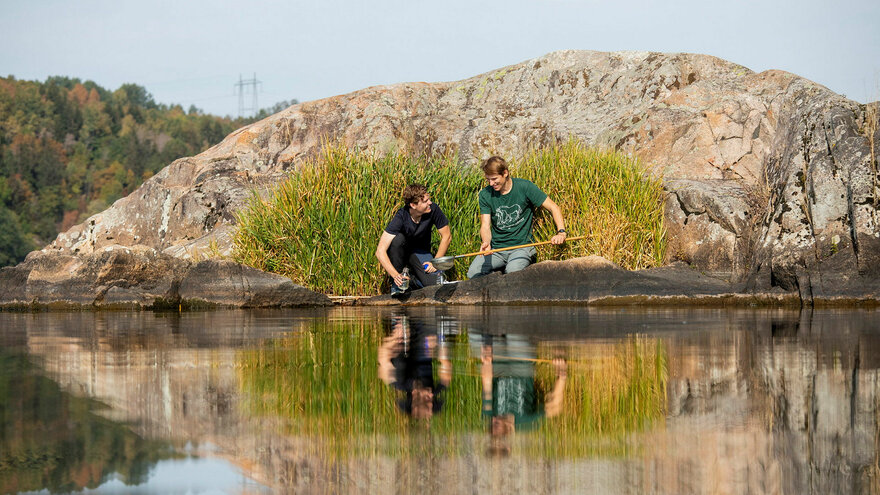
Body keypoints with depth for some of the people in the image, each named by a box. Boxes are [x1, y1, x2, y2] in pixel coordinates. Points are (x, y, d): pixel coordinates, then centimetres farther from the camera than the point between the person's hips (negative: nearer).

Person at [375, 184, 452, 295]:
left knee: (436, 283, -26)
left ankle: (413, 276, 7)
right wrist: (395, 275, -46)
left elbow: (447, 236, -8)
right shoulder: (401, 217, -31)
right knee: (398, 238, -37)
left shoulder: (433, 210, -24)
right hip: (401, 252, -1)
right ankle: (396, 283, -20)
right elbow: (380, 251, -35)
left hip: (421, 253, 1)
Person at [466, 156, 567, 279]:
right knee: (473, 273, -21)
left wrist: (561, 232, -21)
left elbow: (553, 208, -4)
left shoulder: (524, 187, -7)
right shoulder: (485, 195, 1)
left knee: (512, 273, -34)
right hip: (496, 247, 3)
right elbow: (485, 225, -4)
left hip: (521, 245, -3)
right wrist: (486, 242, -28)